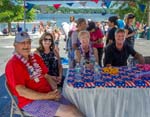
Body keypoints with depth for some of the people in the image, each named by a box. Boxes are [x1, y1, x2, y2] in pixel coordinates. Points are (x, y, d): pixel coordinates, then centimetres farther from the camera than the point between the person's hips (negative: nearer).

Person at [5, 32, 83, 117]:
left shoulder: (35, 57, 11)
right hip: (31, 101, -7)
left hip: (48, 94, 7)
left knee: (74, 109, -6)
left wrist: (55, 90, -5)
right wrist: (46, 96, -21)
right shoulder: (13, 64, -12)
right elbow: (21, 91, -20)